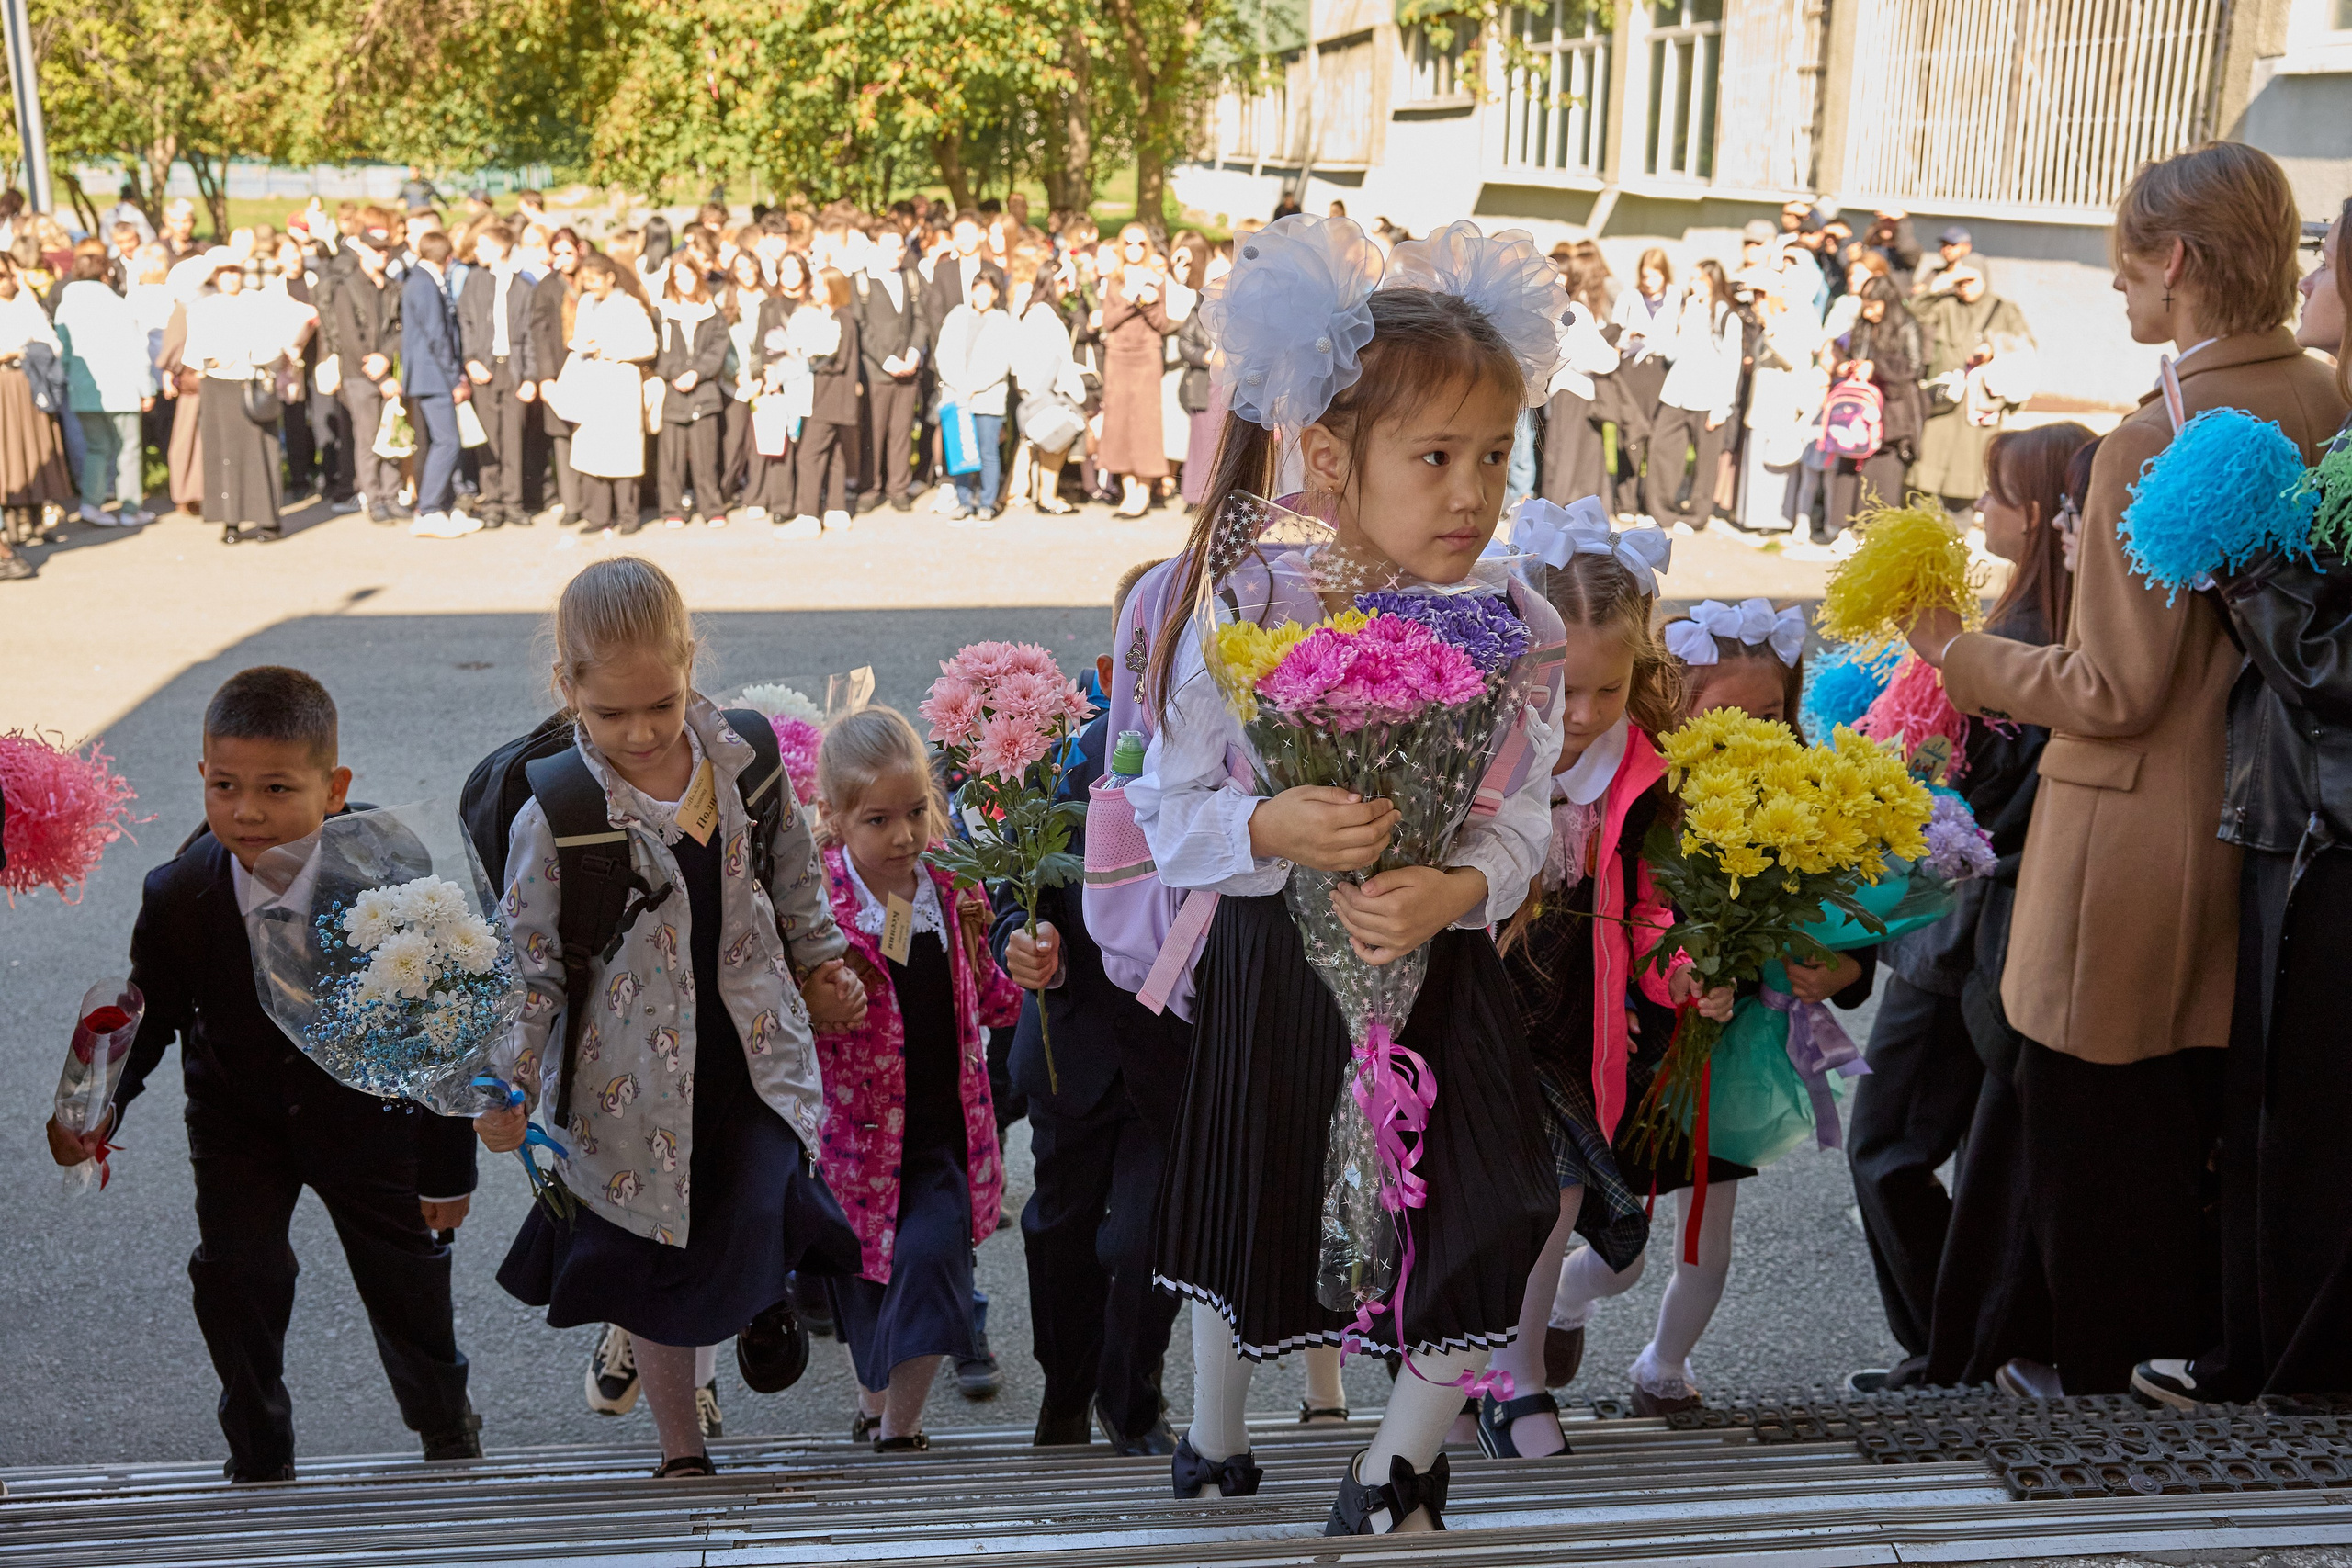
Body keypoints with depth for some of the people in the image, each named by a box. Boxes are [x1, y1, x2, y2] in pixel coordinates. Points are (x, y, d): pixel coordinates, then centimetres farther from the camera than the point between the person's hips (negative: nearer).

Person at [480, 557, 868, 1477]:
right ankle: (682, 1449, 32)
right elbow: (529, 962, -7)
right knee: (654, 1271, 11)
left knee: (758, 1223, -10)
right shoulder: (554, 819, -15)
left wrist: (820, 961, 17)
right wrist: (507, 1083, -9)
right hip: (634, 1081, -2)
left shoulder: (742, 761, -6)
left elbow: (792, 869, 12)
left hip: (750, 1056, 2)